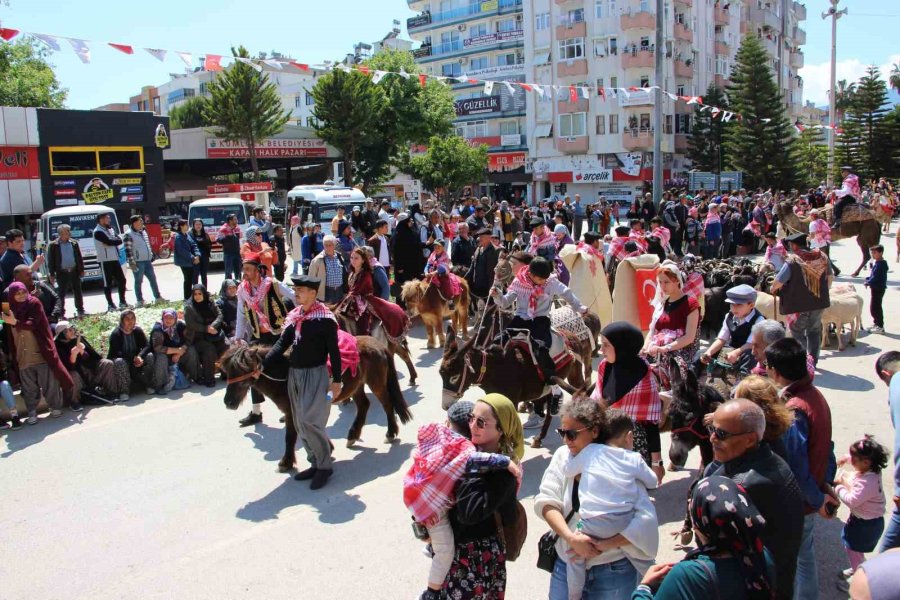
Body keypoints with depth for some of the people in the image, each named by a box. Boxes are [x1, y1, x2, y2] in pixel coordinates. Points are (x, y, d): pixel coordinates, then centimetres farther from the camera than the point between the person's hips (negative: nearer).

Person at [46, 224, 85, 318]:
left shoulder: (74, 243, 7)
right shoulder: (53, 245, -5)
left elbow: (79, 257, 13)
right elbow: (50, 261, -3)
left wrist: (81, 270, 9)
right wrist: (52, 274, -7)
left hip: (74, 271, 3)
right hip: (61, 273, -3)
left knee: (78, 292, 9)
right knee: (61, 294, 3)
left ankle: (80, 311, 20)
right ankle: (61, 313, 10)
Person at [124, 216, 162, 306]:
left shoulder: (143, 232, 14)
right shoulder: (129, 235, -10)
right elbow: (128, 250, -14)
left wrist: (151, 256, 19)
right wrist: (131, 262, -18)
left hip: (147, 261, 8)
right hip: (138, 262, -8)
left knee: (153, 279, 10)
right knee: (138, 282, 0)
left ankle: (157, 297, 18)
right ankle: (140, 301, 6)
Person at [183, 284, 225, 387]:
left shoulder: (210, 303, 9)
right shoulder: (189, 307, -3)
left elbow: (219, 315, 4)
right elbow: (190, 324, -10)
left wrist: (212, 326, -15)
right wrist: (206, 328, -17)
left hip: (213, 333, 5)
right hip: (197, 337, -5)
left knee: (226, 346, -19)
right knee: (209, 349, -30)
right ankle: (208, 378, -20)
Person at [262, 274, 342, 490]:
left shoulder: (325, 319, -13)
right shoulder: (293, 317, 7)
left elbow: (334, 351, -11)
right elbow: (281, 344, 5)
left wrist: (336, 380, -12)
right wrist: (262, 365, -5)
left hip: (316, 374, -8)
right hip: (294, 373, 8)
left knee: (309, 421, -12)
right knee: (300, 424, 12)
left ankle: (325, 465, 5)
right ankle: (316, 463, 26)